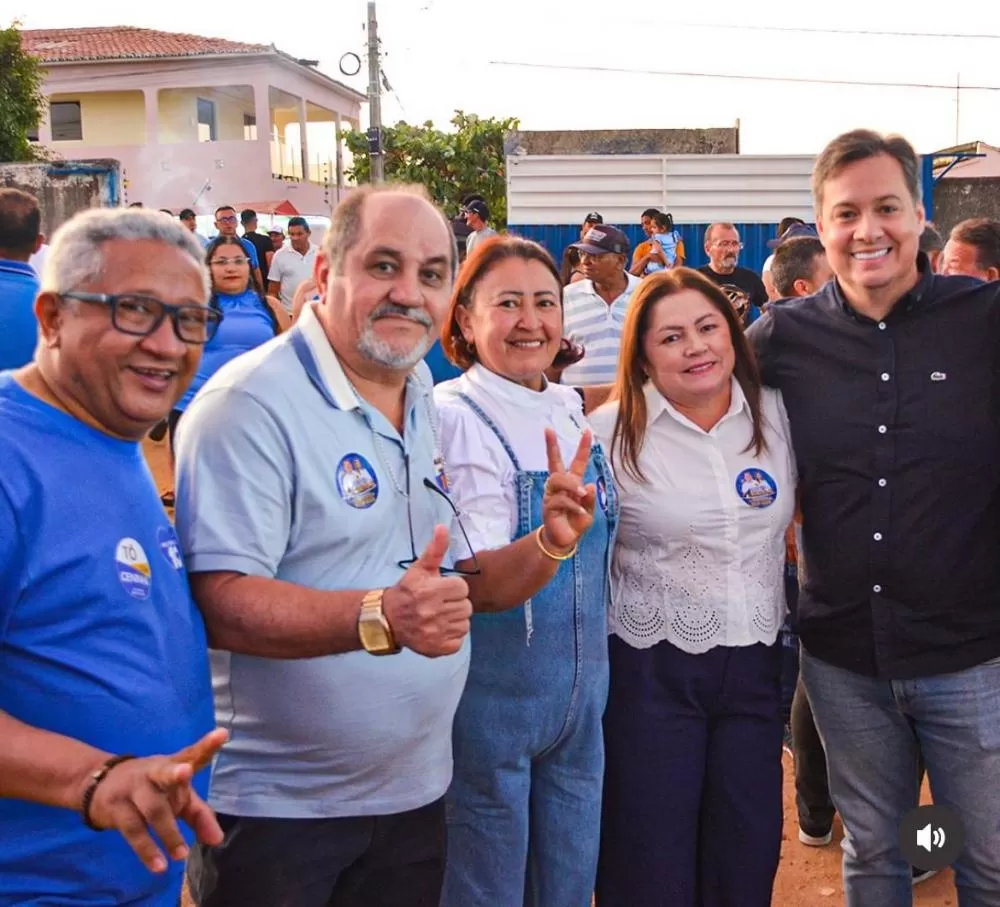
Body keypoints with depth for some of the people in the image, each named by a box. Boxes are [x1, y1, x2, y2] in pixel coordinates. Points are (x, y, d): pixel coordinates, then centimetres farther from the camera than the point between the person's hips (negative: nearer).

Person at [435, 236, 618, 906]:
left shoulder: (572, 412, 3)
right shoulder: (452, 418, -17)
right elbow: (473, 585, -27)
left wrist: (565, 535, -3)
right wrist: (549, 543, -44)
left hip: (580, 700, 6)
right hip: (490, 701, -6)